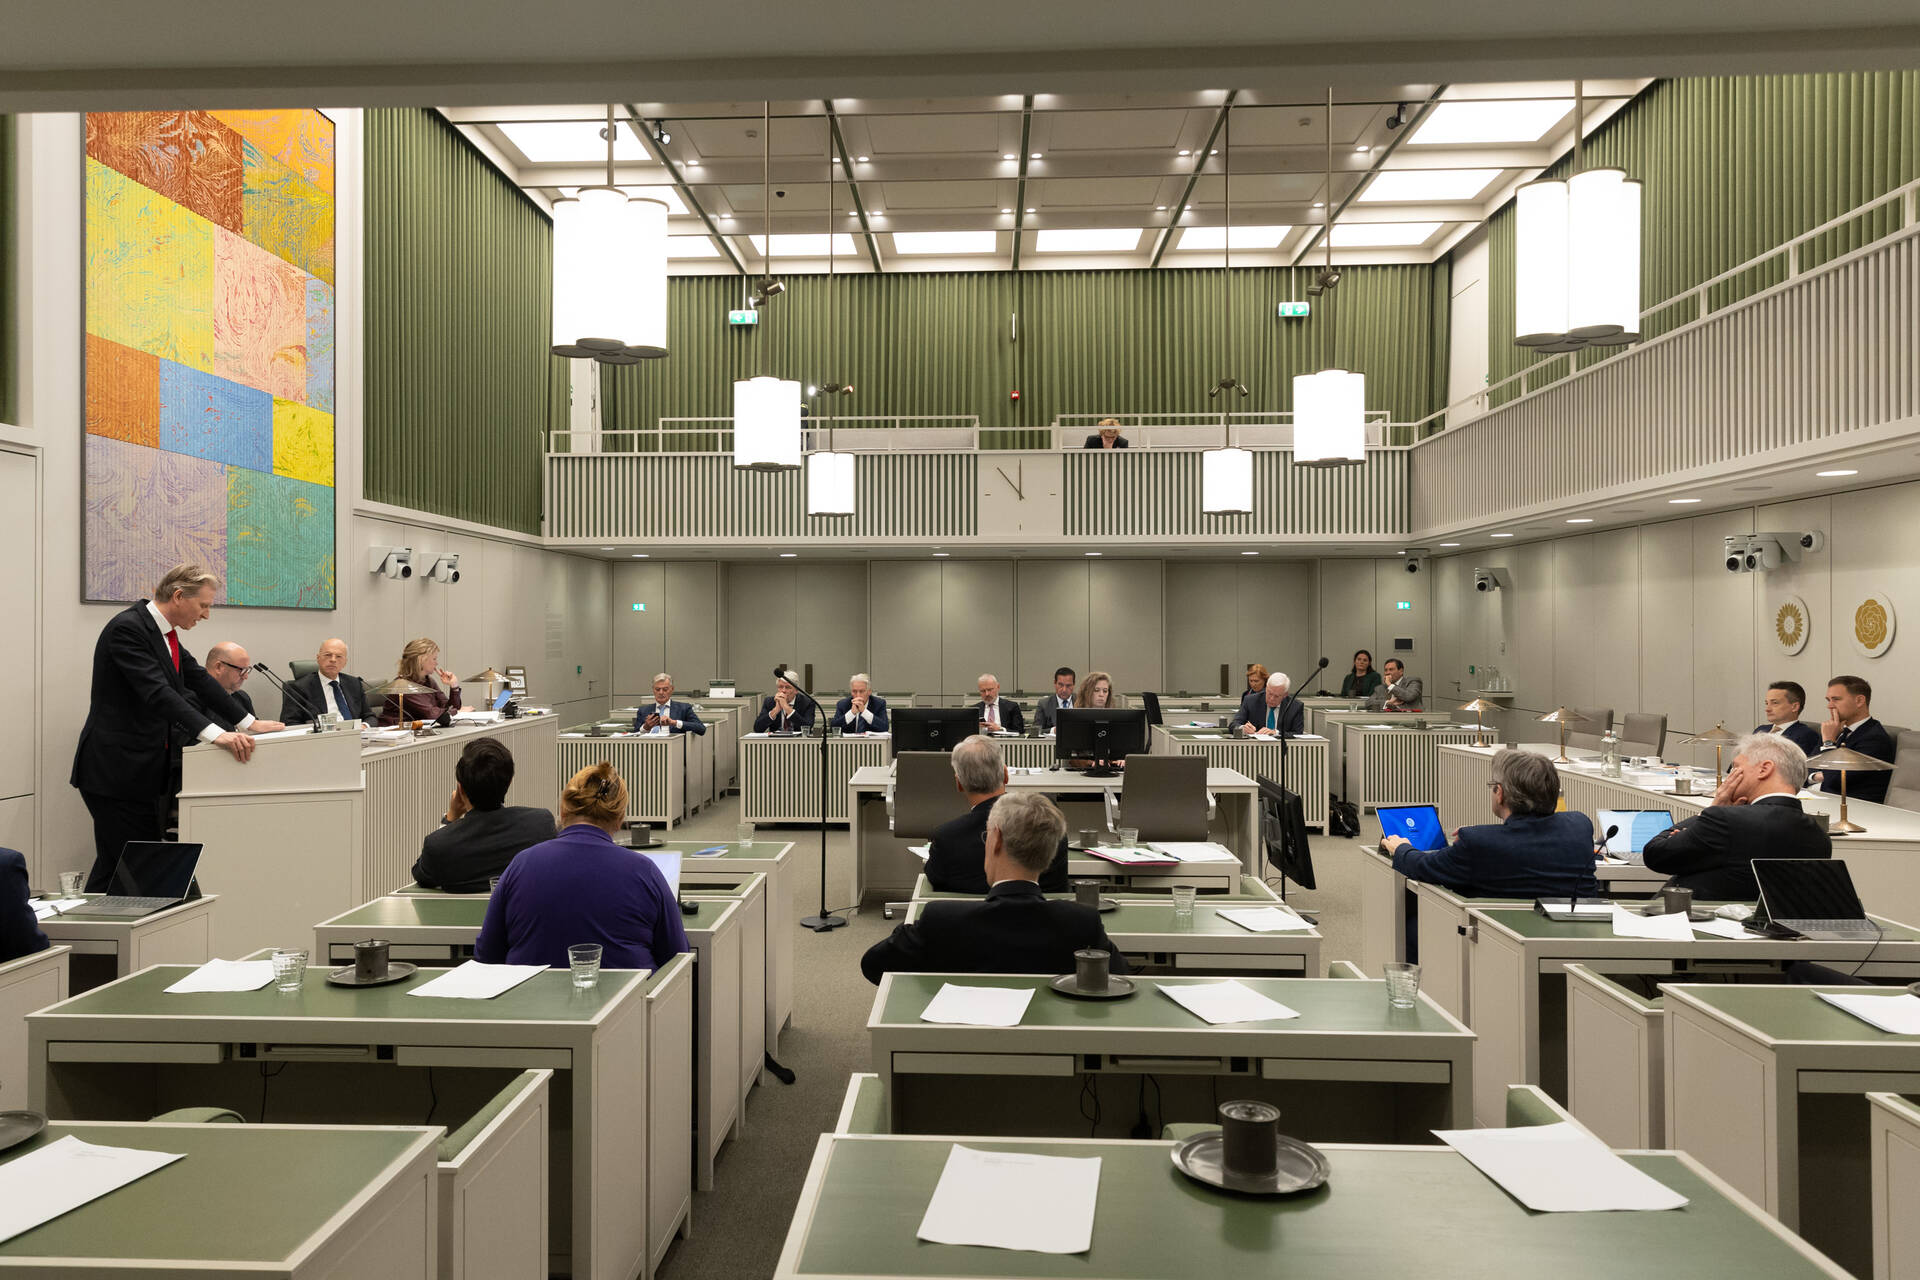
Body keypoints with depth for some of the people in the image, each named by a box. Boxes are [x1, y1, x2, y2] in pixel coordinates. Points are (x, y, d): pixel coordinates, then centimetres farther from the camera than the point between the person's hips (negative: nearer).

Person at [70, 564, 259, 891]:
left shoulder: (164, 631, 10)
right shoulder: (127, 628, -18)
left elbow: (199, 679, 15)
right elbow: (157, 692, -29)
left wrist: (248, 723, 9)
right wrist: (215, 734, -37)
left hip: (148, 770, 9)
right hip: (118, 771, -9)